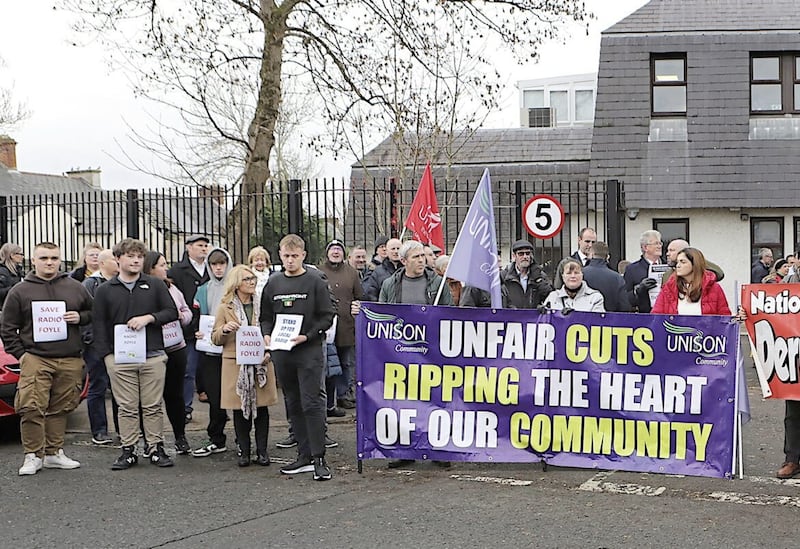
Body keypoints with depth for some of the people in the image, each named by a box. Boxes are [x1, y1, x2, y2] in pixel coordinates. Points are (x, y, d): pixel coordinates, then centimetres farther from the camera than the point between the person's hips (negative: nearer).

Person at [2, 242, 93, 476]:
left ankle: (54, 453, 18)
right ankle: (33, 456, -1)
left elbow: (93, 312, 22)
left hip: (70, 361, 2)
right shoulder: (20, 291, 6)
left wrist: (80, 318, 0)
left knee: (60, 409, 7)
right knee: (31, 409, -11)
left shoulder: (75, 288, 11)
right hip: (35, 360, -2)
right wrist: (20, 353, -1)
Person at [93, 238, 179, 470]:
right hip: (120, 358, 0)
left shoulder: (155, 285, 7)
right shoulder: (105, 290, 7)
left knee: (154, 406, 4)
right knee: (127, 407, 4)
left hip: (153, 356, 0)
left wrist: (148, 318, -9)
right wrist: (106, 354, -3)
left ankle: (156, 448, 12)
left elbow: (172, 312, 7)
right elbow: (98, 324, 6)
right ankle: (128, 450, 11)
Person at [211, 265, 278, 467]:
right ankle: (244, 451, 11)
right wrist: (224, 329, -15)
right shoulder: (225, 308, 3)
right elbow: (215, 339, 6)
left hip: (261, 364, 1)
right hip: (236, 365, -1)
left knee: (261, 407, 3)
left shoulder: (262, 305, 7)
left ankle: (262, 451, 11)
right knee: (240, 409, 3)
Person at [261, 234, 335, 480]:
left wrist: (307, 336, -15)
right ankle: (304, 456, 18)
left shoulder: (315, 282, -2)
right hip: (281, 352, 5)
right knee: (293, 405, 10)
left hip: (309, 351, -5)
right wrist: (267, 335, -2)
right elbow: (265, 315, 18)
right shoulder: (273, 284, 11)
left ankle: (319, 458, -5)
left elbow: (327, 315, -4)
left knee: (311, 404, -9)